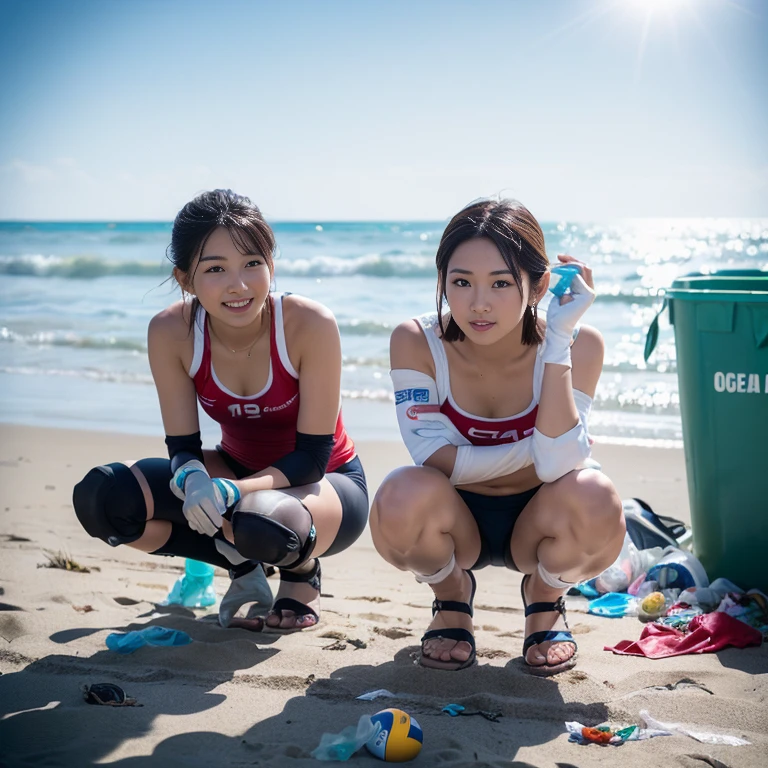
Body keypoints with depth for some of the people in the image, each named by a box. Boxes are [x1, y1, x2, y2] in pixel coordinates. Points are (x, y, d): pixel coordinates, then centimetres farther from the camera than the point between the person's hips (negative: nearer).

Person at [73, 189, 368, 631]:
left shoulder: (310, 324, -27)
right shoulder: (170, 333, -18)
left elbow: (312, 455, -22)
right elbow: (183, 445, -10)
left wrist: (233, 492, -39)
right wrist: (192, 479, -36)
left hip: (328, 482, -4)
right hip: (239, 471, 4)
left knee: (261, 521, -40)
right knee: (101, 497, -19)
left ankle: (303, 575, 0)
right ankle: (244, 568, 4)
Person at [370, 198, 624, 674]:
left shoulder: (578, 345, -19)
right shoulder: (416, 342, -18)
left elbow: (559, 464, -31)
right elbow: (435, 460, -24)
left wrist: (558, 338, -33)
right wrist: (542, 449, -23)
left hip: (535, 524, 0)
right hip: (456, 525, 0)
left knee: (595, 501, -34)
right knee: (403, 498, -34)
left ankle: (544, 598, 4)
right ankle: (453, 596, 4)